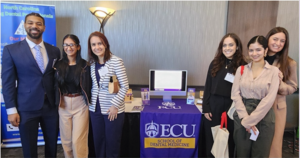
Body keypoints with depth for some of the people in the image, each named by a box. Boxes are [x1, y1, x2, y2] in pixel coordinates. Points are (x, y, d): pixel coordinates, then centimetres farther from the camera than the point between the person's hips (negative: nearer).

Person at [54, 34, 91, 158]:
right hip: (63, 104, 3)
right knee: (66, 139, 13)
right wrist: (57, 102, -3)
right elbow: (56, 86, 6)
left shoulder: (85, 65, -5)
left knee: (78, 140, -1)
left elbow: (89, 86, -3)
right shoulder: (58, 65, 3)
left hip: (80, 104, -3)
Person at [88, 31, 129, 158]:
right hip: (95, 108, 5)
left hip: (112, 109, -5)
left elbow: (124, 86, -12)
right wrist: (90, 101, 4)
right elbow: (92, 85, 13)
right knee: (98, 141, 16)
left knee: (112, 142, 9)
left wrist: (115, 105, -15)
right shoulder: (92, 62, 5)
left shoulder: (116, 61, -12)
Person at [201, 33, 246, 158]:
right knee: (211, 139, 12)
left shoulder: (242, 66, -3)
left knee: (228, 140, 11)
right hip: (213, 105, 2)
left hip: (232, 106, -2)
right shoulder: (215, 63, 4)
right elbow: (208, 87, 4)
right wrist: (206, 108, 0)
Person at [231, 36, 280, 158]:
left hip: (263, 117, -1)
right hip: (242, 117, 2)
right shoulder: (241, 69, 6)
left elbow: (269, 99, -9)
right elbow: (235, 94, -1)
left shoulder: (273, 71, 0)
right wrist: (245, 118, -12)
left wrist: (250, 120, -12)